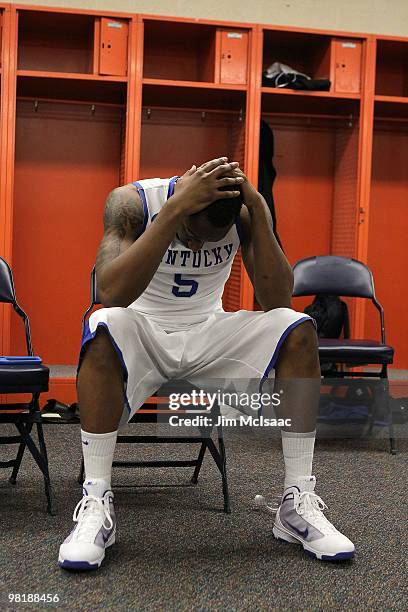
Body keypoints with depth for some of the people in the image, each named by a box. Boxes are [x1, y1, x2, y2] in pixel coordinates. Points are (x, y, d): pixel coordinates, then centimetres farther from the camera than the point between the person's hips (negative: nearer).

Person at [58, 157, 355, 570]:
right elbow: (111, 293, -36)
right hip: (143, 331, -2)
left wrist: (258, 208, -28)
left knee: (298, 328, -22)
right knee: (105, 327, -37)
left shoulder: (244, 212, -12)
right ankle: (95, 502, -30)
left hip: (208, 334, 3)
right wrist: (175, 209, -41)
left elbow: (276, 301, -21)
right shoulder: (133, 201, -19)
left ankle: (298, 502, -19)